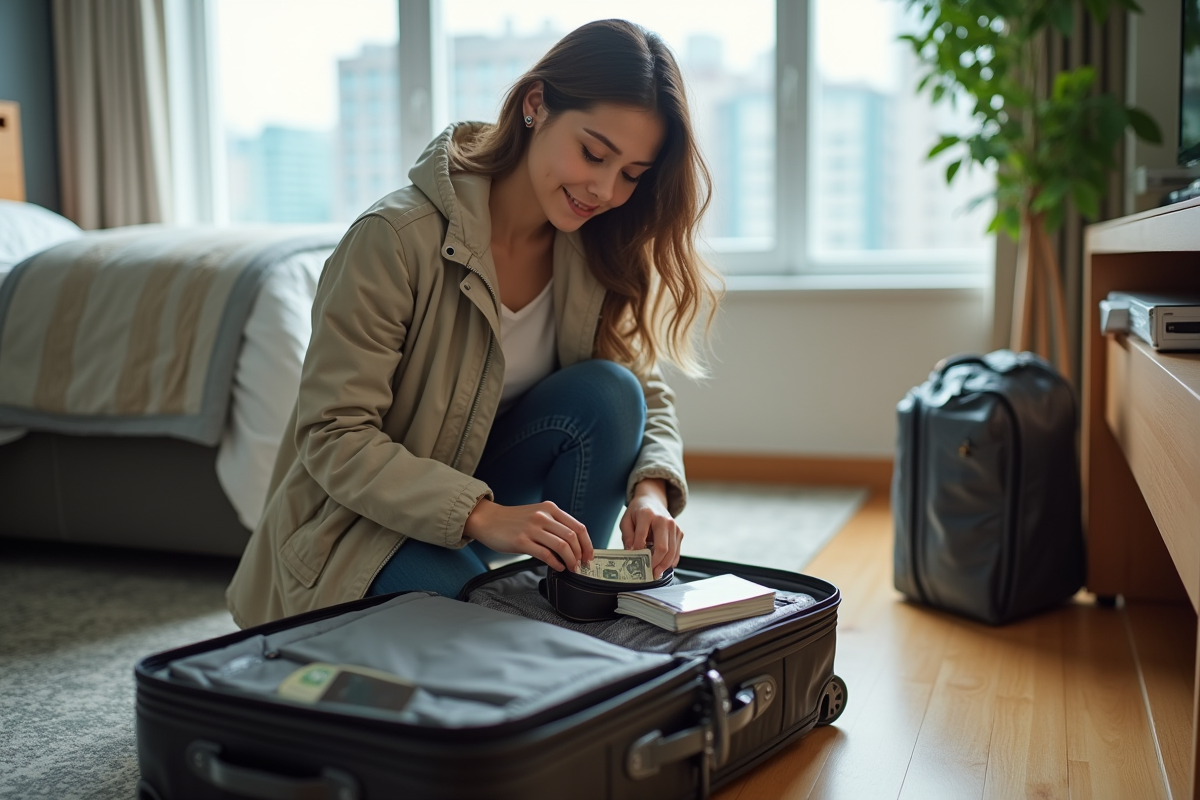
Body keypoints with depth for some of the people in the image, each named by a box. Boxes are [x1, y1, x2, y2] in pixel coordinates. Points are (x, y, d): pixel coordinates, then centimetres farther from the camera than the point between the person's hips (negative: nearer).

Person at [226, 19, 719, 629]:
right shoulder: (397, 236, -25)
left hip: (480, 481, 5)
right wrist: (481, 515, -37)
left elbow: (646, 394, -1)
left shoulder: (594, 249, -5)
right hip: (358, 527, -5)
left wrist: (651, 487, -23)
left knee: (607, 394, -20)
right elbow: (332, 437, -25)